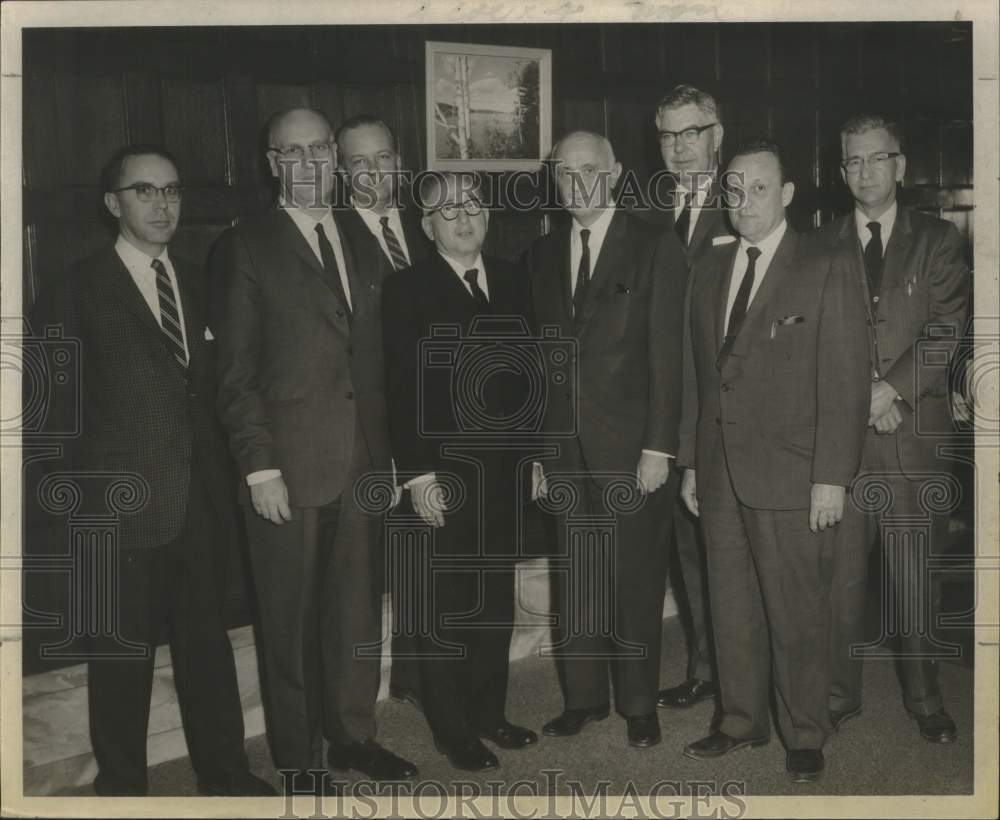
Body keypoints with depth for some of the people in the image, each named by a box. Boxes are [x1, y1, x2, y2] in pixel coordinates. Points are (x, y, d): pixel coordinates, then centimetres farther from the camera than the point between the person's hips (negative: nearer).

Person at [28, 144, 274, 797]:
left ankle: (224, 770, 29)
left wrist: (223, 472, 4)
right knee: (124, 655, 7)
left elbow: (210, 386, 12)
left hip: (203, 502, 4)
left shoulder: (199, 284, 11)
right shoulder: (78, 293, -4)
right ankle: (123, 786, 24)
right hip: (123, 508, -4)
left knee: (207, 639, 14)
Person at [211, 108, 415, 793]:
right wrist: (259, 466, -13)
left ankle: (354, 735, 29)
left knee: (359, 609, 12)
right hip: (289, 468, -4)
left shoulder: (366, 248, 13)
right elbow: (236, 372, -6)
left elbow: (379, 361, 13)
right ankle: (299, 757, 21)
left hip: (364, 464, 5)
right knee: (291, 620, 6)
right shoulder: (246, 248, -3)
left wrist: (390, 451, 7)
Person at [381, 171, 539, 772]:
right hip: (443, 473, -4)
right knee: (446, 604, 6)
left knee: (497, 600, 13)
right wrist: (418, 474, -13)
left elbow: (530, 373, 11)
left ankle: (490, 711, 30)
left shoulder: (513, 282, 9)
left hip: (505, 470, 5)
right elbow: (402, 390, -9)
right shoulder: (407, 289, -5)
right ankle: (453, 728, 20)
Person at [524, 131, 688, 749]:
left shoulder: (656, 248, -2)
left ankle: (639, 704, 20)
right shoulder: (541, 256, 12)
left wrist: (659, 446, -12)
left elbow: (667, 354, -7)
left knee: (636, 577, 5)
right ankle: (584, 696, 25)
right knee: (574, 579, 10)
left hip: (631, 446, -4)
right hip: (565, 447, 4)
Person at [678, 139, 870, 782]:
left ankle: (805, 735, 19)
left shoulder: (824, 272, -5)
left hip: (790, 477, -5)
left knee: (797, 613, 2)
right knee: (733, 608, 13)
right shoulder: (709, 272, 12)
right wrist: (691, 460, 12)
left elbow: (845, 382, -8)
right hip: (722, 473, 5)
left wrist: (832, 477, -13)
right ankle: (742, 722, 29)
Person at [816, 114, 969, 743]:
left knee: (918, 577, 6)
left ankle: (925, 697, 21)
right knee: (840, 575, 4)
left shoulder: (937, 241, 7)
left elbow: (947, 328, -3)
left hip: (916, 432, 0)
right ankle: (841, 695, 18)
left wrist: (891, 388, -14)